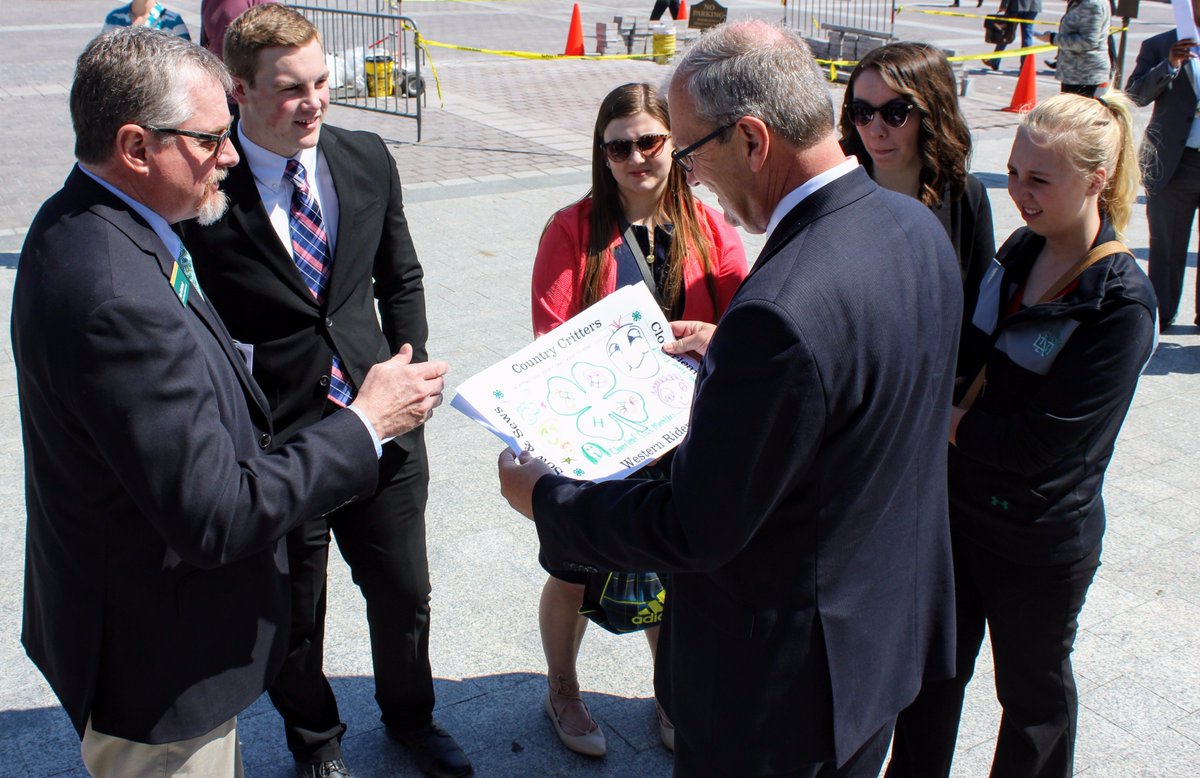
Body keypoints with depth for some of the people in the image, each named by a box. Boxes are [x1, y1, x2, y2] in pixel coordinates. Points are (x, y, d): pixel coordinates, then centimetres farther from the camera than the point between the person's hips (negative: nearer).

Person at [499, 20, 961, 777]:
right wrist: (730, 351, 14)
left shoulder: (780, 311, -36)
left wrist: (543, 497, -13)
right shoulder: (916, 224, -7)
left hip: (787, 670, -8)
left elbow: (694, 531, -27)